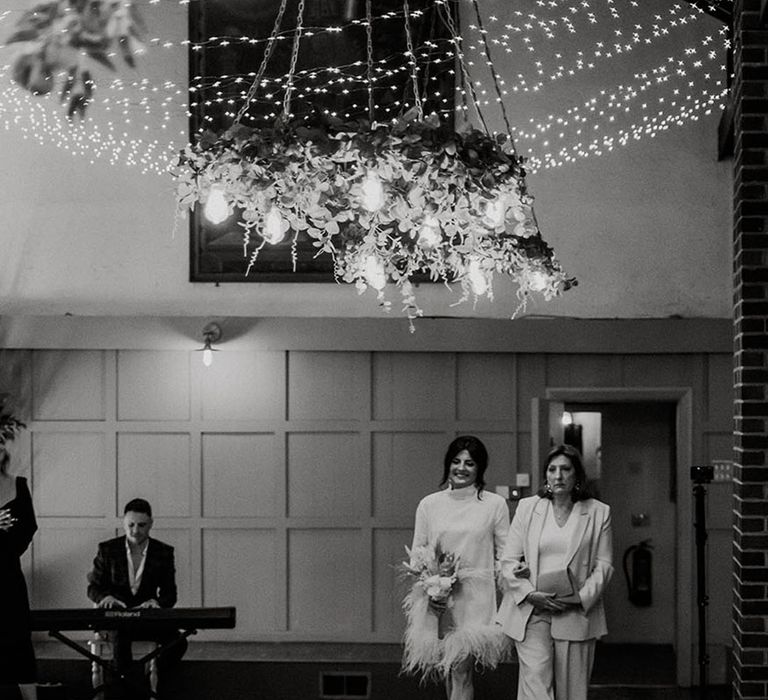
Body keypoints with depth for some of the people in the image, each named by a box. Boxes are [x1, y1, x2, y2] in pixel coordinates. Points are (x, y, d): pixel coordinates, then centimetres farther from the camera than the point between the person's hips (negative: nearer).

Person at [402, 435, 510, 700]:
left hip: (476, 599, -3)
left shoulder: (495, 504, 1)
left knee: (461, 670, -10)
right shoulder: (429, 504, 7)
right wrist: (428, 589, -8)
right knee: (449, 670, 10)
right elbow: (416, 554, 9)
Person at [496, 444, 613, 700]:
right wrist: (530, 594, -10)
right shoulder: (527, 508, 7)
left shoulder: (599, 512, 5)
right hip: (531, 612, 0)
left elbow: (603, 565, 3)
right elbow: (509, 561, 5)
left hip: (576, 614, 0)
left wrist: (581, 597, -11)